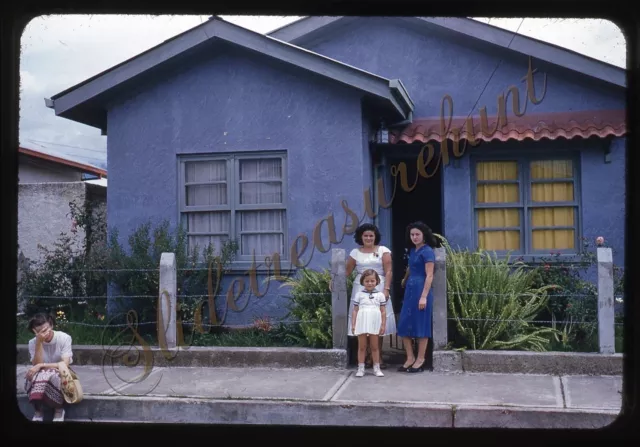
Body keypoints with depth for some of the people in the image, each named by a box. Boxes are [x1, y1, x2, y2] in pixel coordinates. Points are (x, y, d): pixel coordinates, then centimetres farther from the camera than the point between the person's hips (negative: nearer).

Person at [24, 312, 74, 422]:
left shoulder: (64, 338, -14)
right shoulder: (33, 342, -7)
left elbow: (65, 364, -21)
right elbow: (36, 365, -19)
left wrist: (41, 366, -27)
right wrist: (39, 342, -25)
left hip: (60, 374, -2)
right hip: (41, 376, 2)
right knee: (36, 376, -35)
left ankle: (59, 408, -13)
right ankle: (39, 409, -15)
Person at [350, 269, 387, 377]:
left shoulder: (380, 295, 4)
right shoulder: (359, 295, 4)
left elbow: (383, 312, 5)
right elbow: (355, 311, 5)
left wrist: (383, 325, -1)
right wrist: (353, 324, 0)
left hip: (374, 324, 0)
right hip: (362, 324, 0)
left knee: (375, 347, 8)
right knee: (362, 347, 5)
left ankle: (376, 368, 14)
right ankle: (361, 368, 9)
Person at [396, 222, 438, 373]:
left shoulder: (427, 251, -10)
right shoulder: (413, 251, 14)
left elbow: (429, 276, -16)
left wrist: (424, 296, -23)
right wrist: (405, 280, 51)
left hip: (421, 290, -8)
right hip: (410, 290, 8)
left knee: (420, 325, -2)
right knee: (404, 325, 5)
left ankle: (420, 361, 6)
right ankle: (410, 358, 12)